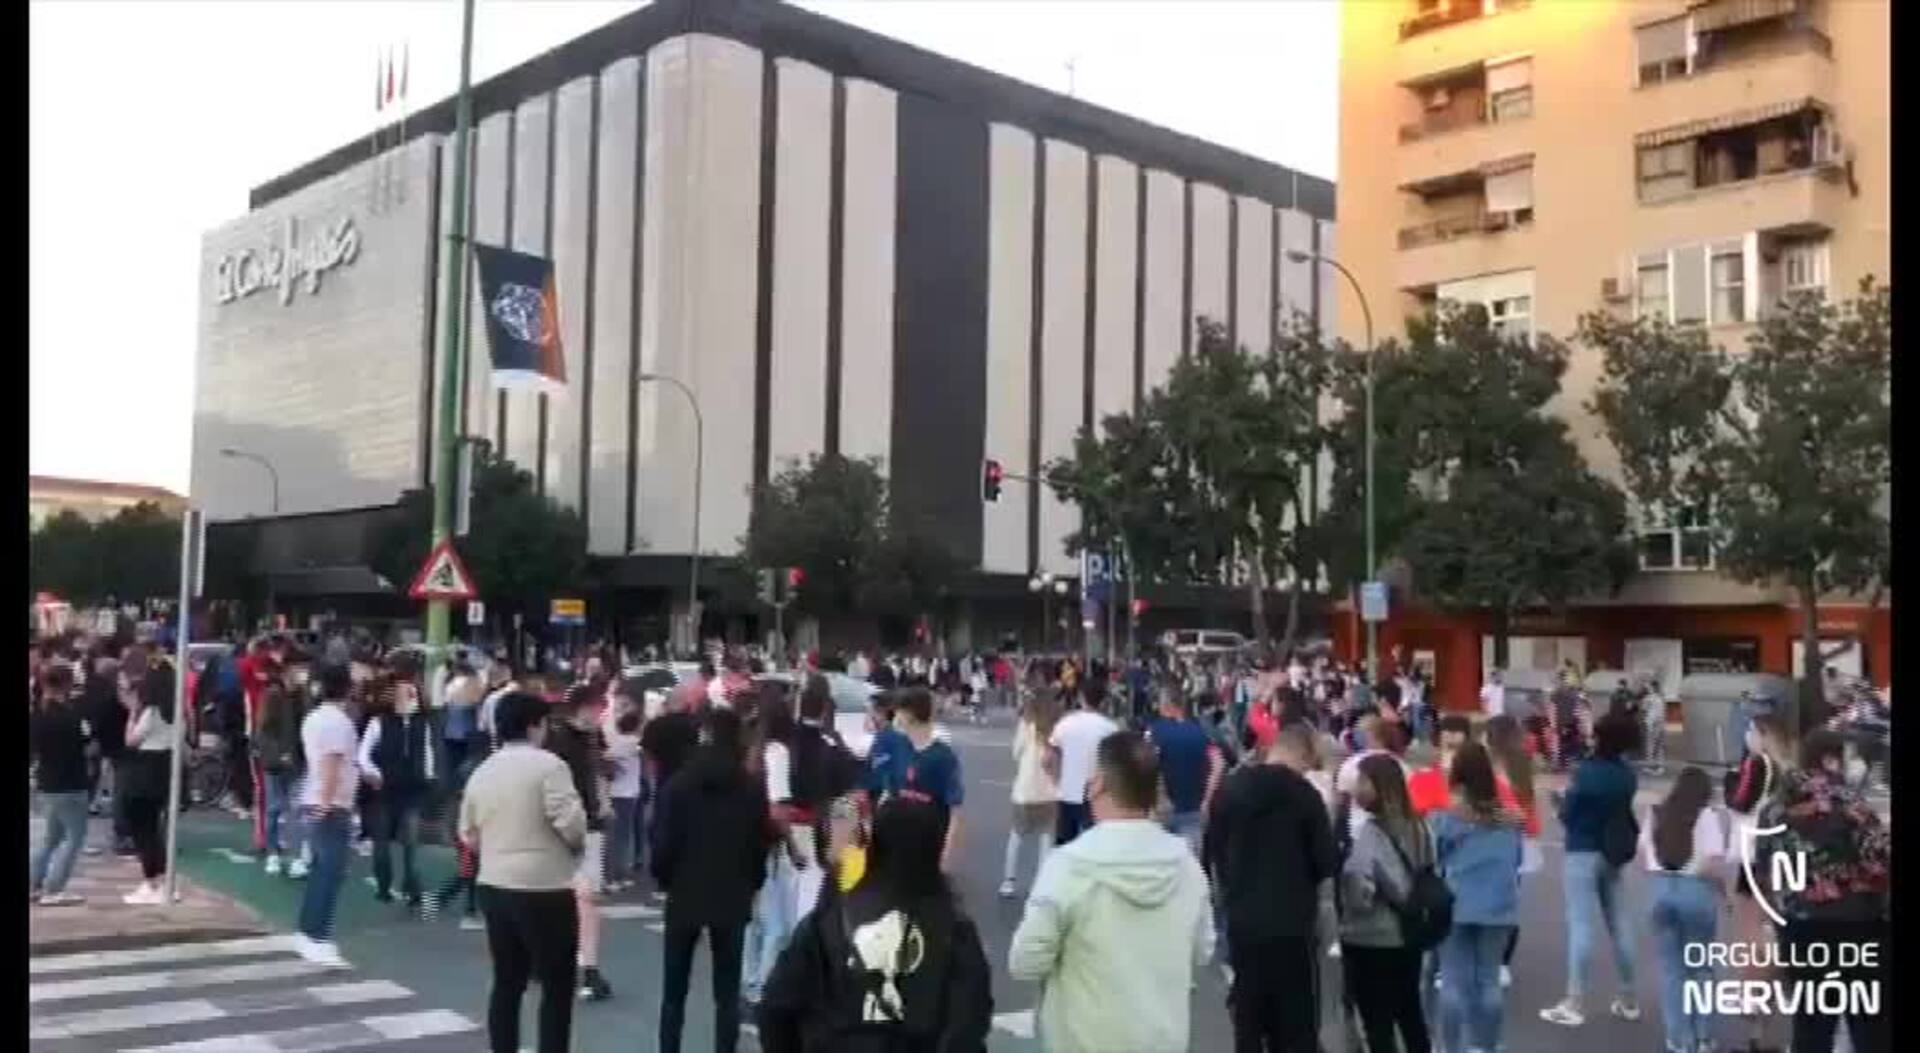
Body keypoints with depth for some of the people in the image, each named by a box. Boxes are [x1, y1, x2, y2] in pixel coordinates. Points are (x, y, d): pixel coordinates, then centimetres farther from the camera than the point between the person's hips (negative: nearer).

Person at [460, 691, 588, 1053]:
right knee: (557, 987, 2)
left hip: (494, 887, 7)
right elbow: (571, 823, -19)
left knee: (507, 983, 15)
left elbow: (468, 832, 15)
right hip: (544, 890, -7)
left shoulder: (482, 771, 9)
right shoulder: (548, 765, -13)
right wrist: (578, 846, 0)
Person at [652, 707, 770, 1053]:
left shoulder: (679, 784, -8)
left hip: (685, 895, -1)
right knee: (727, 993, 7)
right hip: (734, 898, 1)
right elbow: (761, 846, 1)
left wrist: (664, 879, 10)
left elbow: (663, 842, -9)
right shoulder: (753, 789, -2)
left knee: (674, 991, 12)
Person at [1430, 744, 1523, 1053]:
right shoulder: (1509, 817, 2)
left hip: (1456, 907, -3)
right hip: (1499, 907, 3)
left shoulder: (1444, 817, -9)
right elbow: (1518, 863, 11)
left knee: (1453, 981, 4)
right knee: (1489, 980, 11)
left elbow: (1431, 863, -1)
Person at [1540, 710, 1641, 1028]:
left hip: (1583, 853, -6)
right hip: (1612, 854, 6)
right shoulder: (1627, 775, 2)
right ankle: (1628, 1000, 22)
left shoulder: (1586, 772, -16)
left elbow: (1567, 814, -12)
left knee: (1581, 925, -7)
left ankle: (1574, 1005, -7)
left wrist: (1565, 798, 8)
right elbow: (1621, 810, 11)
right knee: (1618, 925, 13)